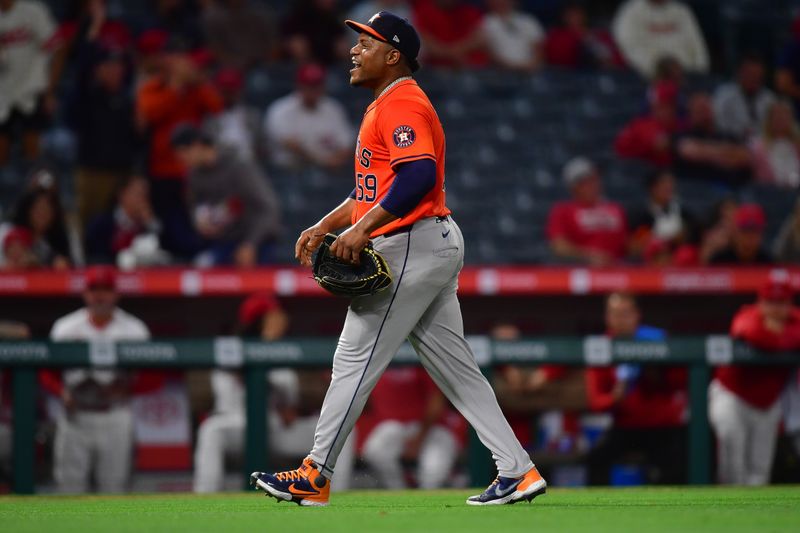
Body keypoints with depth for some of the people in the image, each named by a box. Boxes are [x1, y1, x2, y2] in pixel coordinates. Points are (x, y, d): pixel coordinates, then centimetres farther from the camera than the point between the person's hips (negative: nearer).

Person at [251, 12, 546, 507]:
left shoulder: (401, 103, -12)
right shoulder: (386, 106, 22)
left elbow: (419, 174, -26)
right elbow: (373, 189, 27)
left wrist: (363, 228, -28)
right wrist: (325, 226, 16)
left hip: (412, 248, -11)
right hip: (436, 244, 11)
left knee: (355, 359, -6)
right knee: (456, 368, 8)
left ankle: (314, 477, -2)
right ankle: (518, 471, 5)